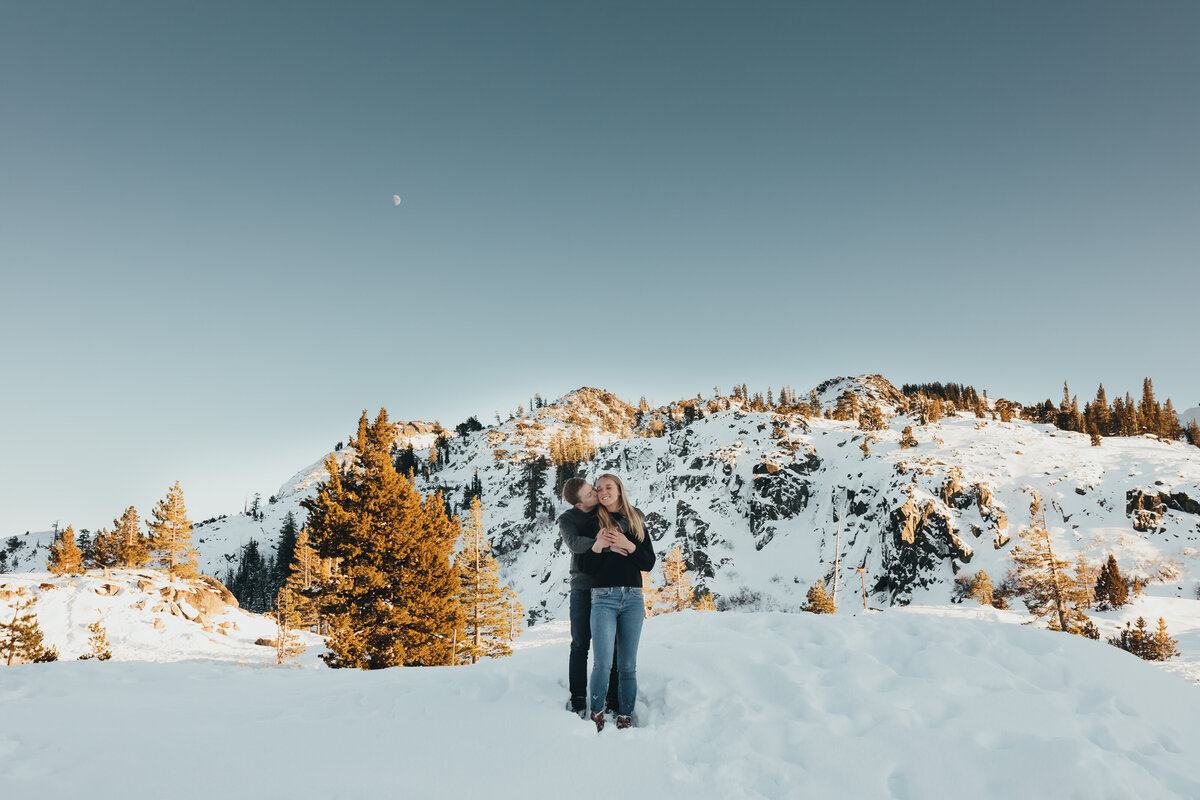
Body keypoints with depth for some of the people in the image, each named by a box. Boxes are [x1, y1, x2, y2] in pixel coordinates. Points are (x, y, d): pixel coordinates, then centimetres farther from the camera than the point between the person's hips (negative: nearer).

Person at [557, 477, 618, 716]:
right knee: (580, 645, 2)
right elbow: (574, 543, -21)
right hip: (583, 587, -1)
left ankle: (613, 700, 10)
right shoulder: (568, 519, -4)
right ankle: (578, 699, 11)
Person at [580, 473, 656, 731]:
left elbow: (649, 563, 7)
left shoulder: (636, 521, 12)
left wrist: (628, 545, -9)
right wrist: (598, 545, -17)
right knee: (602, 663, -10)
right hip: (603, 598, -2)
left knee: (628, 664, 4)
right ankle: (597, 712, 10)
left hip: (633, 599, 2)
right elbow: (586, 567, 2)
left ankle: (625, 717, 14)